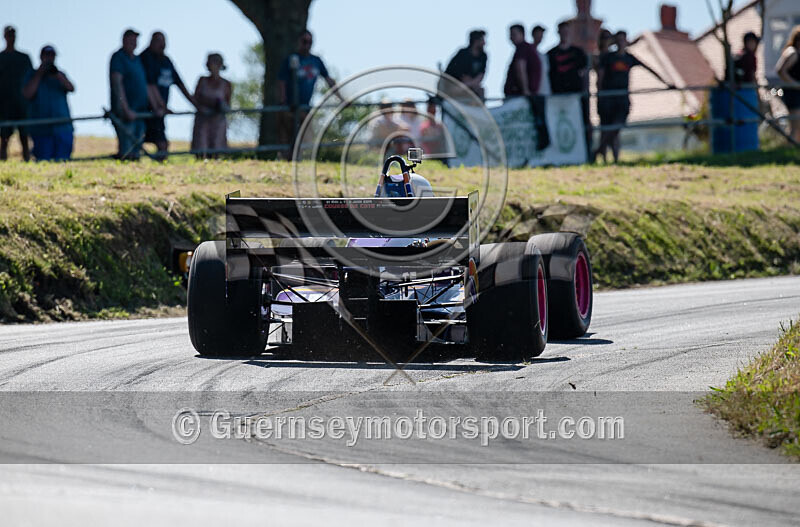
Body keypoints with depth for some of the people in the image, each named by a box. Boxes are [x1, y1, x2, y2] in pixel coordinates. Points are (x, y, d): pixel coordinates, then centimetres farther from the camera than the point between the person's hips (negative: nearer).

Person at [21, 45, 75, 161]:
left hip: (63, 127, 2)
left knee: (62, 160, -4)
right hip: (41, 129, -2)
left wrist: (57, 75, -17)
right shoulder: (32, 75, 11)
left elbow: (71, 88, -3)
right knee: (43, 161, -9)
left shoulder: (60, 75, 16)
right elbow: (27, 94, -5)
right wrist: (39, 74, -4)